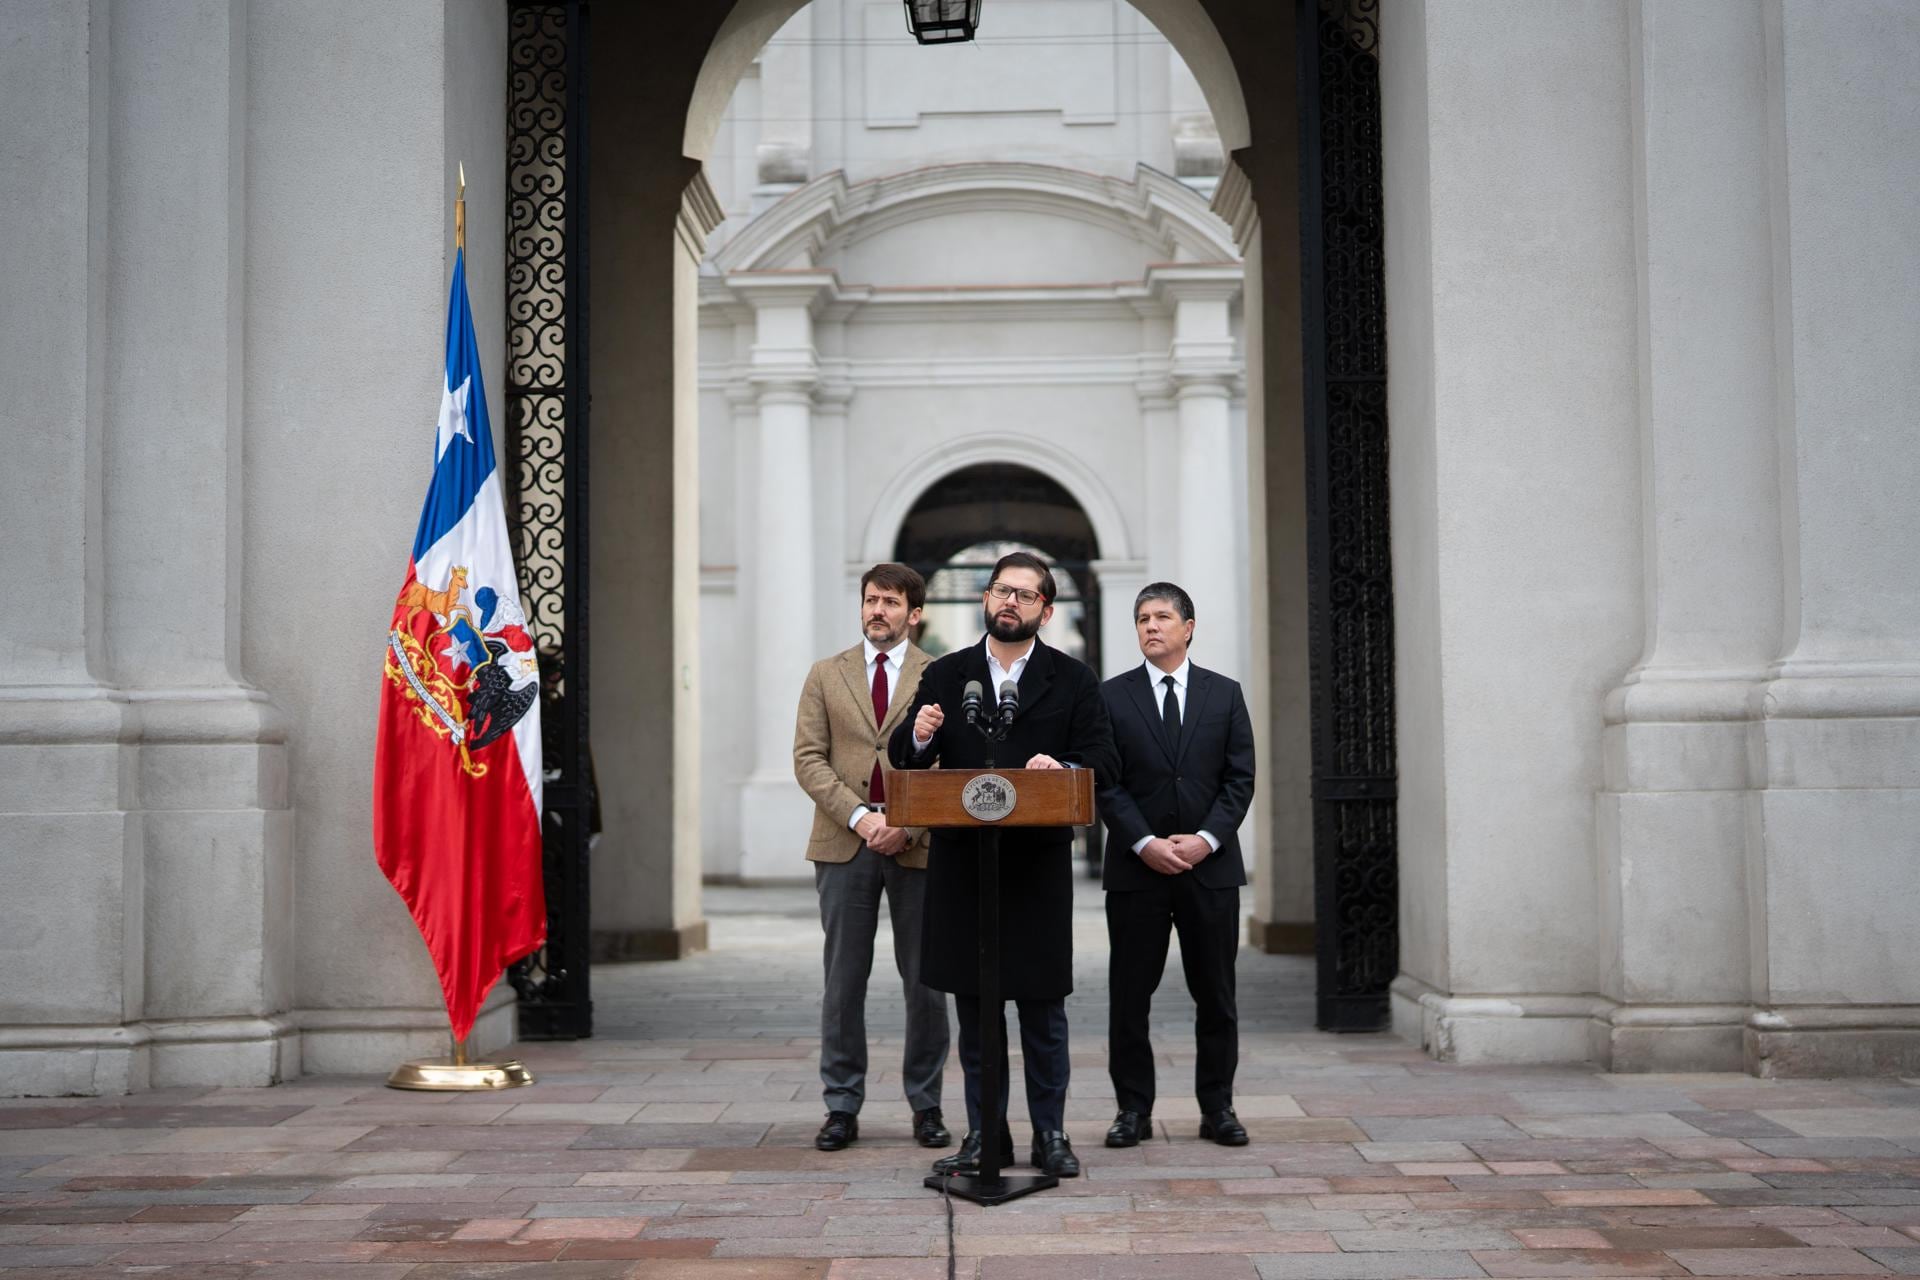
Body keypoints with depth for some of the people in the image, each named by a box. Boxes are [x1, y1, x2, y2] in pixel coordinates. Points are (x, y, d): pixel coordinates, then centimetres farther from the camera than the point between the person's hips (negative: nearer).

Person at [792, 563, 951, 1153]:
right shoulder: (826, 675, 10)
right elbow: (809, 757, 3)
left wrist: (910, 826, -12)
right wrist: (858, 815, -11)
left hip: (918, 844, -1)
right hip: (845, 842, 1)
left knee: (925, 981, 4)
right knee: (843, 979, 4)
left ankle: (926, 1105, 16)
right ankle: (842, 1107, 12)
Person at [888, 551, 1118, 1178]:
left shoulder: (1073, 680, 6)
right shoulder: (944, 676, 9)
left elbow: (1103, 762, 0)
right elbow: (904, 760, 8)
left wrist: (1062, 768, -20)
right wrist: (918, 736, -14)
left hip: (1040, 862, -1)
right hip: (961, 862, 2)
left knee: (1043, 1008, 4)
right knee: (973, 1008, 7)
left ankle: (1050, 1133, 14)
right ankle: (984, 1134, 17)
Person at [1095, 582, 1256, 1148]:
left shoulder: (1224, 694, 7)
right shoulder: (1112, 696, 4)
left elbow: (1240, 778, 3)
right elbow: (1106, 783, -1)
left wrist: (1206, 839, -11)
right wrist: (1145, 843, -13)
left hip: (1211, 866, 1)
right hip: (1136, 868, -1)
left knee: (1215, 994, 6)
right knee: (1129, 993, 2)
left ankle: (1217, 1107, 16)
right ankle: (1134, 1108, 11)